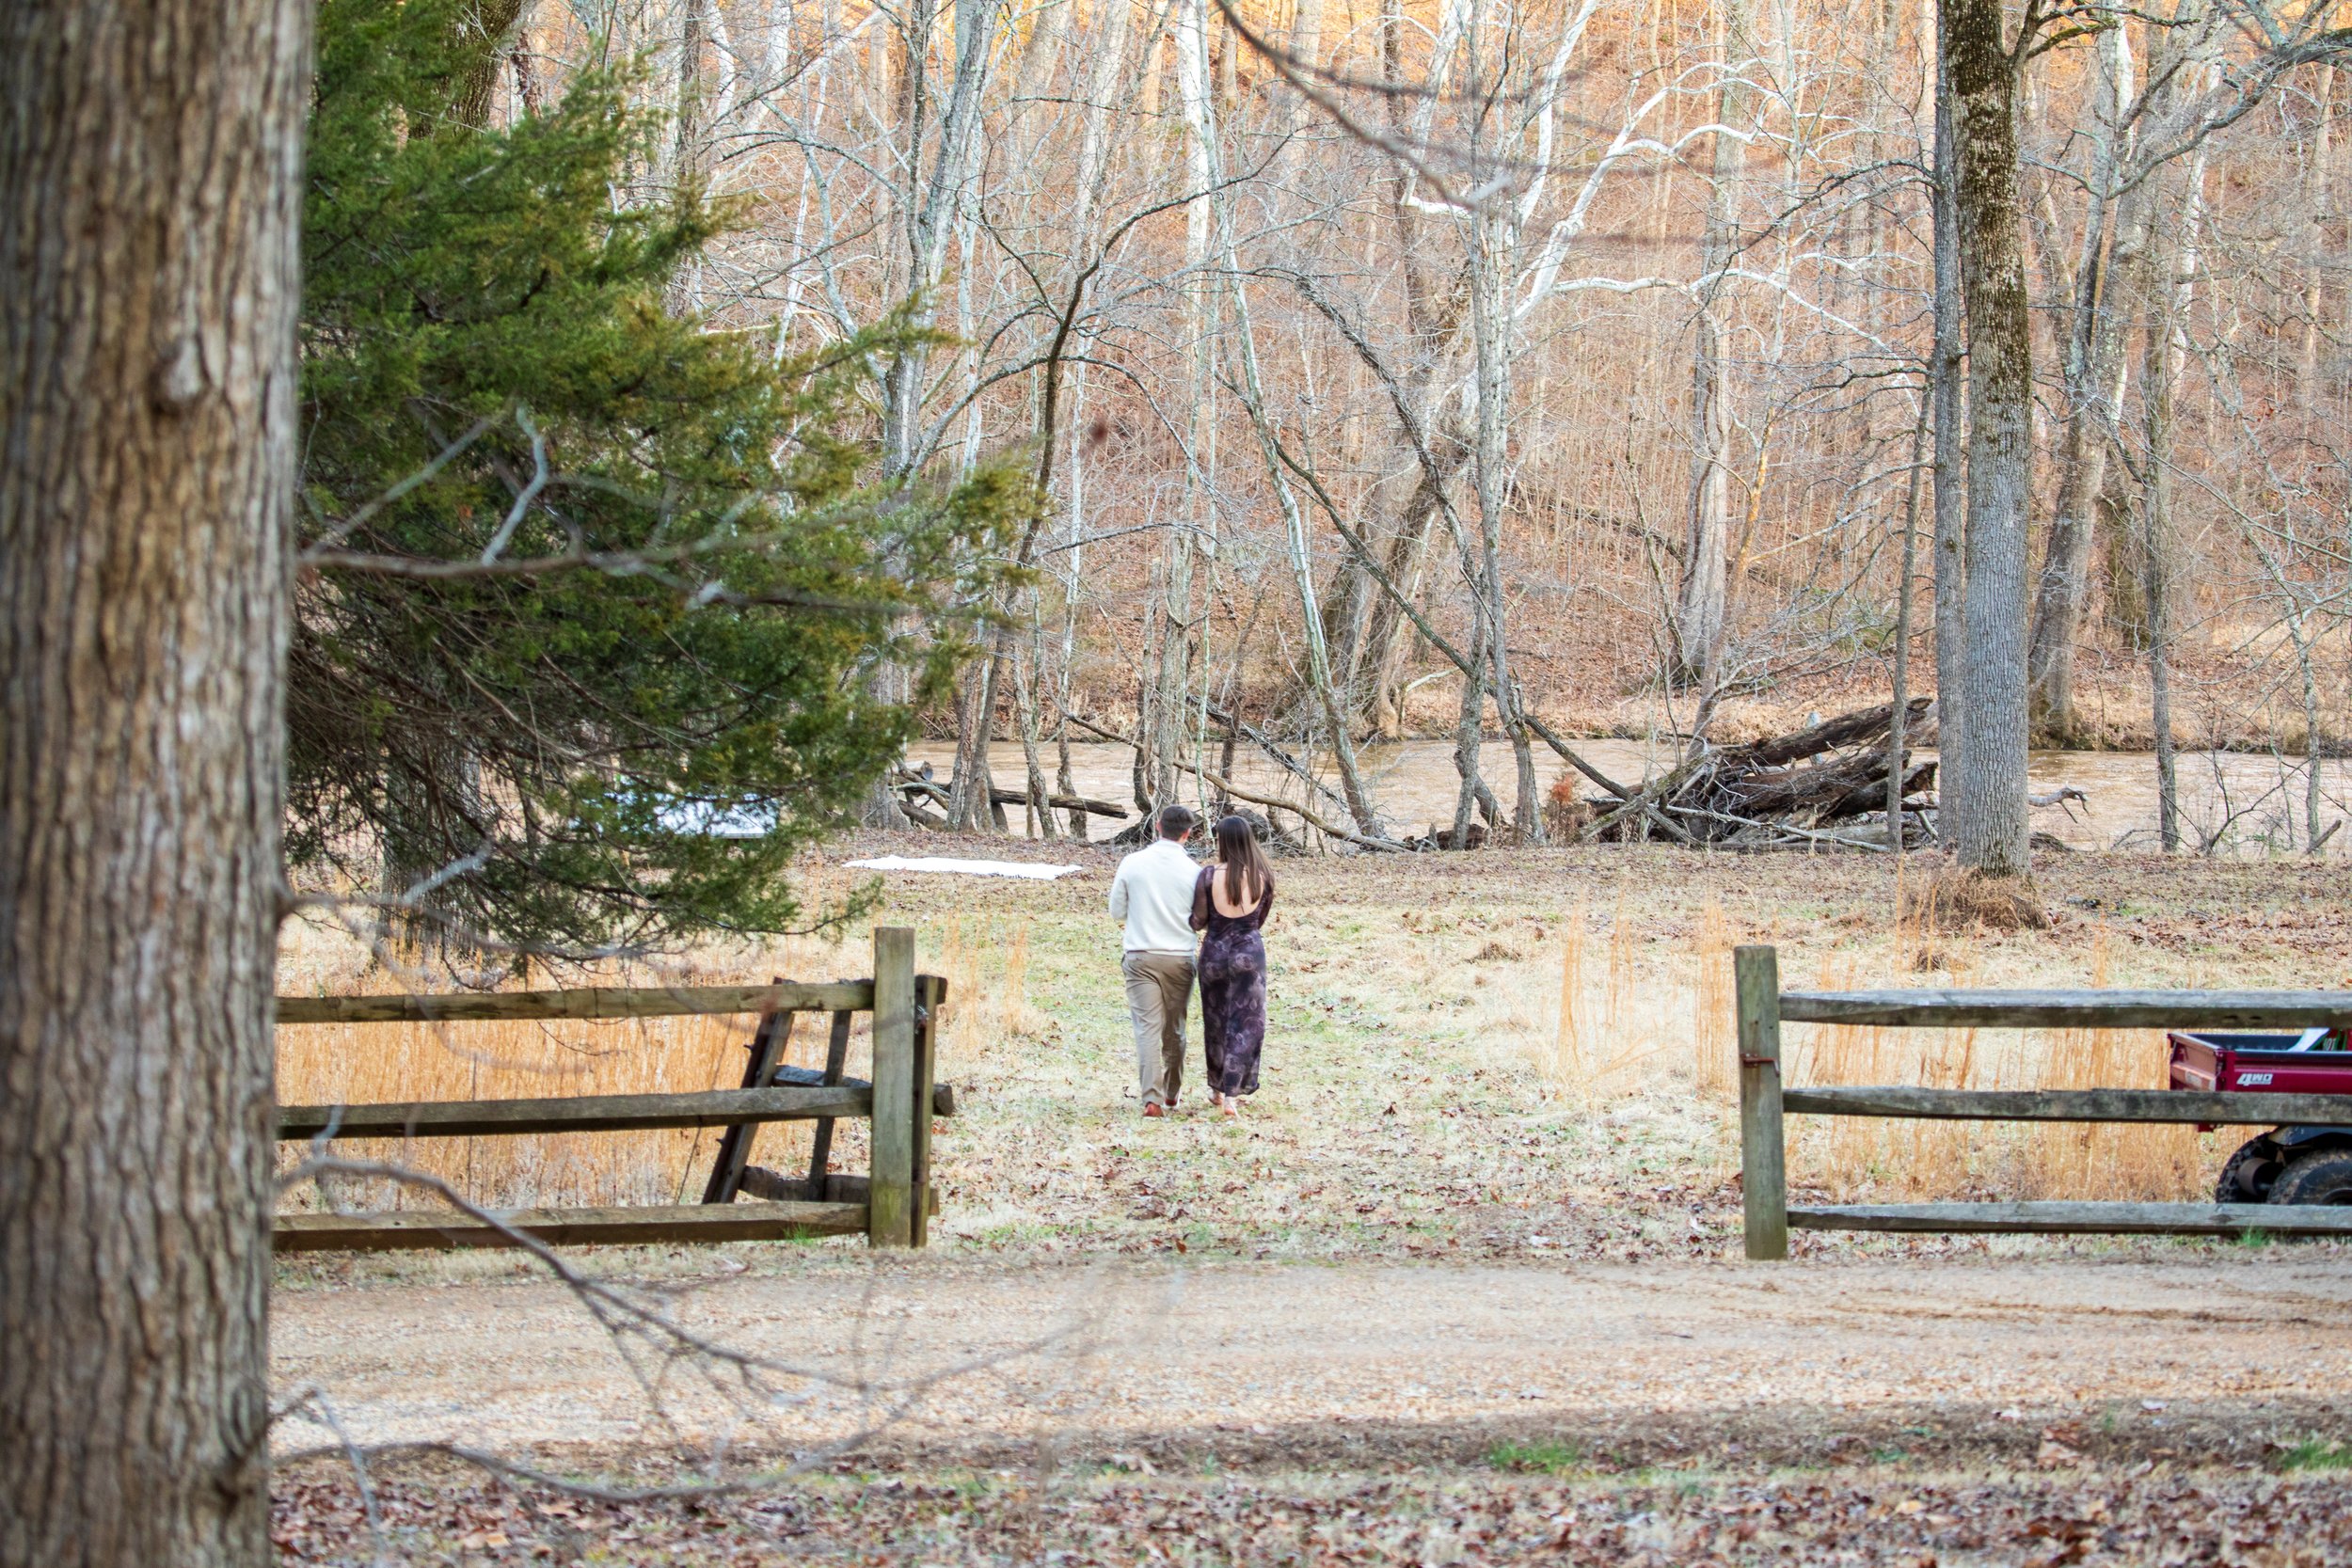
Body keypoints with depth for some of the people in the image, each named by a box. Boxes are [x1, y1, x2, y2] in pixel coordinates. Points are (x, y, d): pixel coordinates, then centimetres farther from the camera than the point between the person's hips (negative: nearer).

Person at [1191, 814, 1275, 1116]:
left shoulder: (1209, 876, -11)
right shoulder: (1263, 877, -5)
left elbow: (1198, 922, -5)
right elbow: (1260, 920, 6)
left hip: (1215, 952, 0)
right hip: (1249, 952, 0)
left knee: (1216, 1023, 17)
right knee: (1245, 1025, 2)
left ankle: (1217, 1089, 29)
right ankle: (1232, 1094, -7)